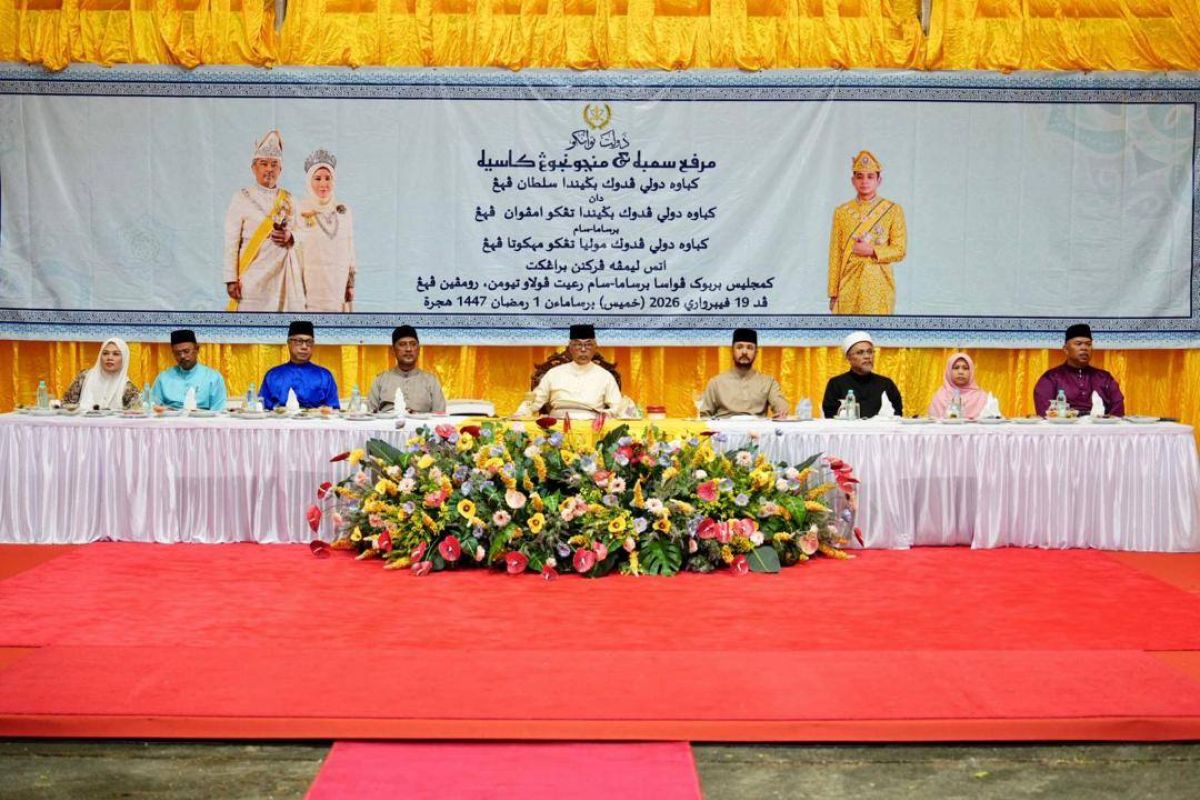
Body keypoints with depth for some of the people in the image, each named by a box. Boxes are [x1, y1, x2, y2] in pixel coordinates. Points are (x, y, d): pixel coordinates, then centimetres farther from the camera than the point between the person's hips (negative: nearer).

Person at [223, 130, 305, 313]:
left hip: (284, 274, 4)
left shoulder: (288, 199, 13)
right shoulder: (242, 198, 2)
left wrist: (290, 237, -5)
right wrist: (231, 279, -8)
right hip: (254, 275, -3)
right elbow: (231, 242, -1)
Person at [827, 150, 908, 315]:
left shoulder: (893, 210, 3)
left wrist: (872, 251, -15)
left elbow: (900, 250, 2)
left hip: (879, 285, -1)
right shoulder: (842, 212, 7)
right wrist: (833, 293, 4)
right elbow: (835, 255, 7)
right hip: (849, 285, 1)